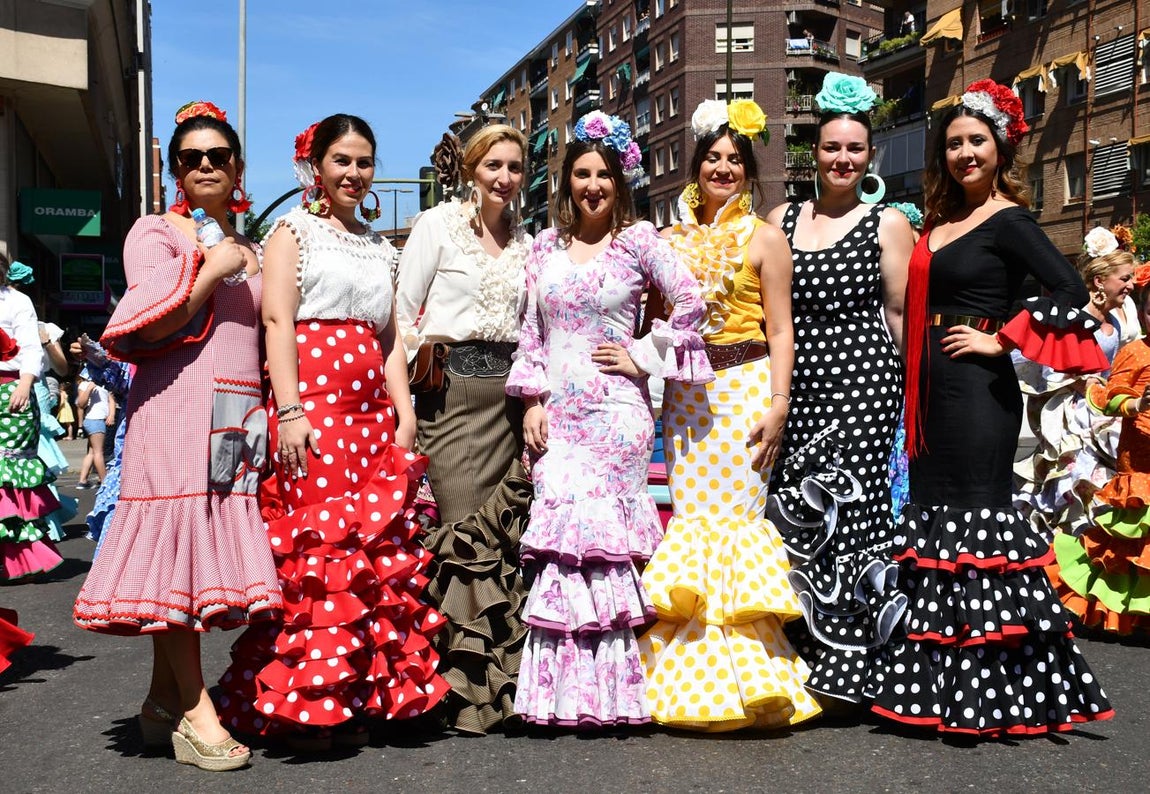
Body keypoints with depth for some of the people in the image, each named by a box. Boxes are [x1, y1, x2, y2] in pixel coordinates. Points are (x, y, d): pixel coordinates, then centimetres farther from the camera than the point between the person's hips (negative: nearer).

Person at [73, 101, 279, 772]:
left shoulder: (248, 250, 23)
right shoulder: (156, 233, 4)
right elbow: (146, 327, -9)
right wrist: (211, 271, -8)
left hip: (237, 413, 6)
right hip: (179, 401, -6)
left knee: (213, 544, 2)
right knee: (179, 539, -11)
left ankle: (164, 701, 12)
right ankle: (195, 711, -8)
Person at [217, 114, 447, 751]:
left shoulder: (380, 246, 23)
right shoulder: (294, 230, 5)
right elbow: (277, 321, -6)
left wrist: (404, 412, 8)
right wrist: (290, 412, -16)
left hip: (371, 406, 6)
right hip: (312, 400, -6)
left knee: (377, 548, 2)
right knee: (318, 542, -11)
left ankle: (351, 698, 11)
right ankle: (304, 703, -3)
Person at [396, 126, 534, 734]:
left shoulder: (524, 240, 17)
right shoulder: (438, 224, 3)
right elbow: (402, 311, 1)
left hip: (512, 391, 5)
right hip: (453, 388, -4)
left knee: (509, 531, 1)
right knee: (465, 530, -9)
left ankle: (505, 679, 11)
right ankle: (465, 687, 0)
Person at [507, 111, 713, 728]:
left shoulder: (638, 239, 2)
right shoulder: (546, 246, 14)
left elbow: (690, 303, -3)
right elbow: (531, 330, 14)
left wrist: (643, 356, -4)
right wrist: (532, 401, 6)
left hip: (616, 409, -3)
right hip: (558, 413, 4)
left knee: (595, 532, -9)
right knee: (560, 536, -2)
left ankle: (604, 689, 2)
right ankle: (562, 692, 6)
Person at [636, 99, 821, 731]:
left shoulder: (764, 239, 6)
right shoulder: (671, 240, 15)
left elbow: (780, 332, 0)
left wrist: (778, 404, -11)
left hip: (745, 384, -3)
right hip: (684, 390, 3)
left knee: (733, 513, -8)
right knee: (688, 516, -2)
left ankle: (744, 677, 0)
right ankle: (691, 677, 7)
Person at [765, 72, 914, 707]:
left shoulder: (888, 222, 4)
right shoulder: (782, 219, 12)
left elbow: (899, 312, 2)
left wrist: (901, 386, -2)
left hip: (862, 378, -3)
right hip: (794, 383, 3)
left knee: (847, 510, -6)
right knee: (793, 515, 3)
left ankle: (843, 666, 3)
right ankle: (799, 652, 17)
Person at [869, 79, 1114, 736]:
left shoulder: (1007, 221, -6)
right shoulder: (941, 221, 16)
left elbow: (1071, 290, -17)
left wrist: (1001, 340, -15)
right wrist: (914, 392, 8)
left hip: (980, 387, -8)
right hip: (934, 388, 8)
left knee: (977, 514, -6)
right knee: (935, 515, 9)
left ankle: (993, 694, 3)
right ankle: (944, 687, 19)